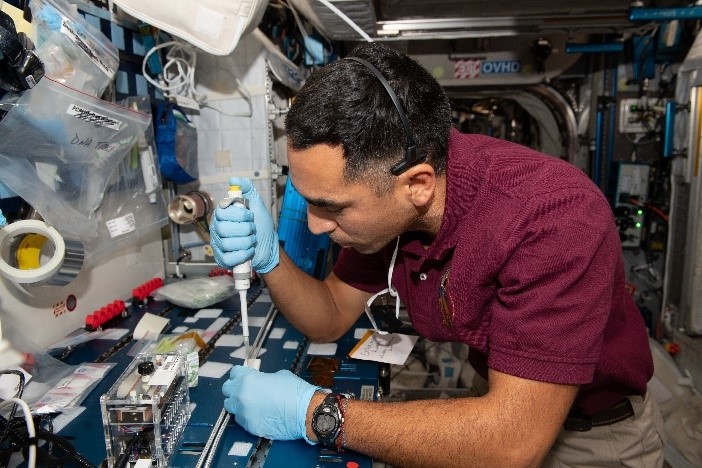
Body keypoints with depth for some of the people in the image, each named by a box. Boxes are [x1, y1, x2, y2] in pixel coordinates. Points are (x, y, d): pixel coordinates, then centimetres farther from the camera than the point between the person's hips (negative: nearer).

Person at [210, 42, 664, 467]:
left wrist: (314, 412, -31)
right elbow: (330, 319, -3)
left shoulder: (552, 216, -33)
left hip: (596, 431, -3)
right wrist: (270, 258, -21)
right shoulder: (380, 201, -14)